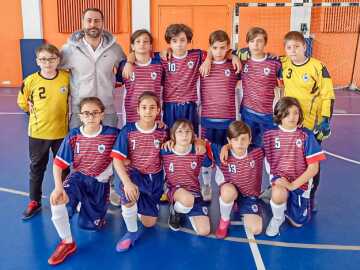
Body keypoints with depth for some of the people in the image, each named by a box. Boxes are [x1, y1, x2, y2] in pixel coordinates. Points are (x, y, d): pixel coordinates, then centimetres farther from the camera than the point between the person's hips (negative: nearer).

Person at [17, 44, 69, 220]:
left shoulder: (67, 78, -10)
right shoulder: (30, 81, -10)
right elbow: (22, 103, 5)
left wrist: (60, 112, 4)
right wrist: (38, 112, 1)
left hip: (61, 132, 0)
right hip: (37, 132, 0)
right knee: (36, 168, 14)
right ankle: (34, 202, 30)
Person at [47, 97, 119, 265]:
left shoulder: (112, 134, -13)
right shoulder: (73, 136, -9)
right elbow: (58, 164, -9)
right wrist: (58, 187, -23)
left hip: (100, 182, 0)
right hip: (78, 177, 1)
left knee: (91, 225, 5)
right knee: (56, 200, -30)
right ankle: (67, 242, -7)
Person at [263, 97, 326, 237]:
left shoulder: (307, 136, -10)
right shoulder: (270, 134, -8)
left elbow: (314, 168, -10)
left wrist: (293, 185, -19)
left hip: (300, 182, 1)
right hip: (279, 177, -1)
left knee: (297, 223, 5)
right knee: (278, 195, -36)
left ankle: (288, 205, 39)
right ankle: (277, 218, -1)